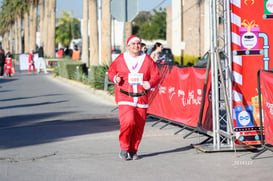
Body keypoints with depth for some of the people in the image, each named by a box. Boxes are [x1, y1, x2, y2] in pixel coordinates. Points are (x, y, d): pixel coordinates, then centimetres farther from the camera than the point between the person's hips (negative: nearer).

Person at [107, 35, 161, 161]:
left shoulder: (147, 60, 5)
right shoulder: (120, 59, 2)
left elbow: (156, 75, 7)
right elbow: (111, 71, 13)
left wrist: (149, 84, -12)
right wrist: (115, 78, -8)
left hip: (142, 99, 3)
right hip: (125, 98, -2)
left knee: (139, 126, 3)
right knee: (128, 122, -21)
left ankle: (133, 151, 20)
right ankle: (124, 148, -2)